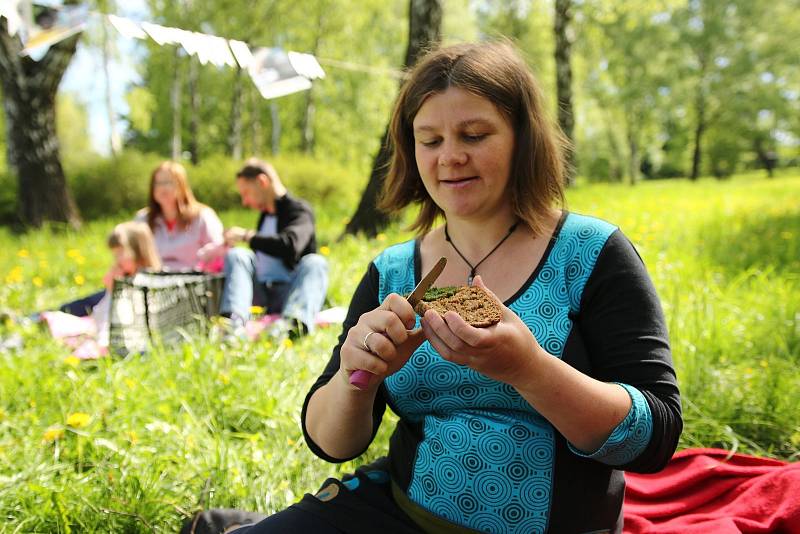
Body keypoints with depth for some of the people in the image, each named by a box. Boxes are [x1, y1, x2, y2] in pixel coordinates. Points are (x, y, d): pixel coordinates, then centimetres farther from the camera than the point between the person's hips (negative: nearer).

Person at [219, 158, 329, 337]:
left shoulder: (299, 210, -2)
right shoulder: (265, 214, 22)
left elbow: (290, 245, -24)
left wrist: (246, 236, -14)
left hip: (288, 295, -6)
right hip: (260, 294, 6)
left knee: (314, 262, -32)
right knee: (236, 255, -16)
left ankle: (294, 324, -63)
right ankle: (233, 322, -45)